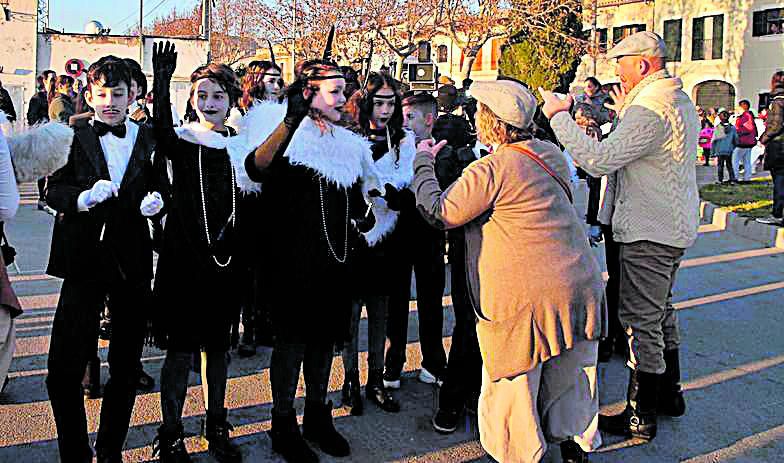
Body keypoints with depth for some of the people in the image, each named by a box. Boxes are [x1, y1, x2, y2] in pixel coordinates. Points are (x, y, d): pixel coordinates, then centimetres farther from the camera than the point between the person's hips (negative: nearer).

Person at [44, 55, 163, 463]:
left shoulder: (149, 138, 5)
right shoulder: (73, 136, 1)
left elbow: (161, 186, 9)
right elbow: (54, 190, -1)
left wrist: (156, 200, -12)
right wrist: (84, 198, -20)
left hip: (133, 260, 2)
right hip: (85, 257, -2)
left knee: (126, 367, 12)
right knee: (64, 368, -5)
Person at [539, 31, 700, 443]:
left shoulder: (648, 110, -22)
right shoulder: (682, 103, 11)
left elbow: (599, 160, -30)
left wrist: (557, 116, -23)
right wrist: (625, 115, 19)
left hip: (649, 233, -11)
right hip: (675, 227, 11)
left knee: (641, 320, -2)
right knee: (661, 310, 21)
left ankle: (640, 418, 8)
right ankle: (669, 394, 36)